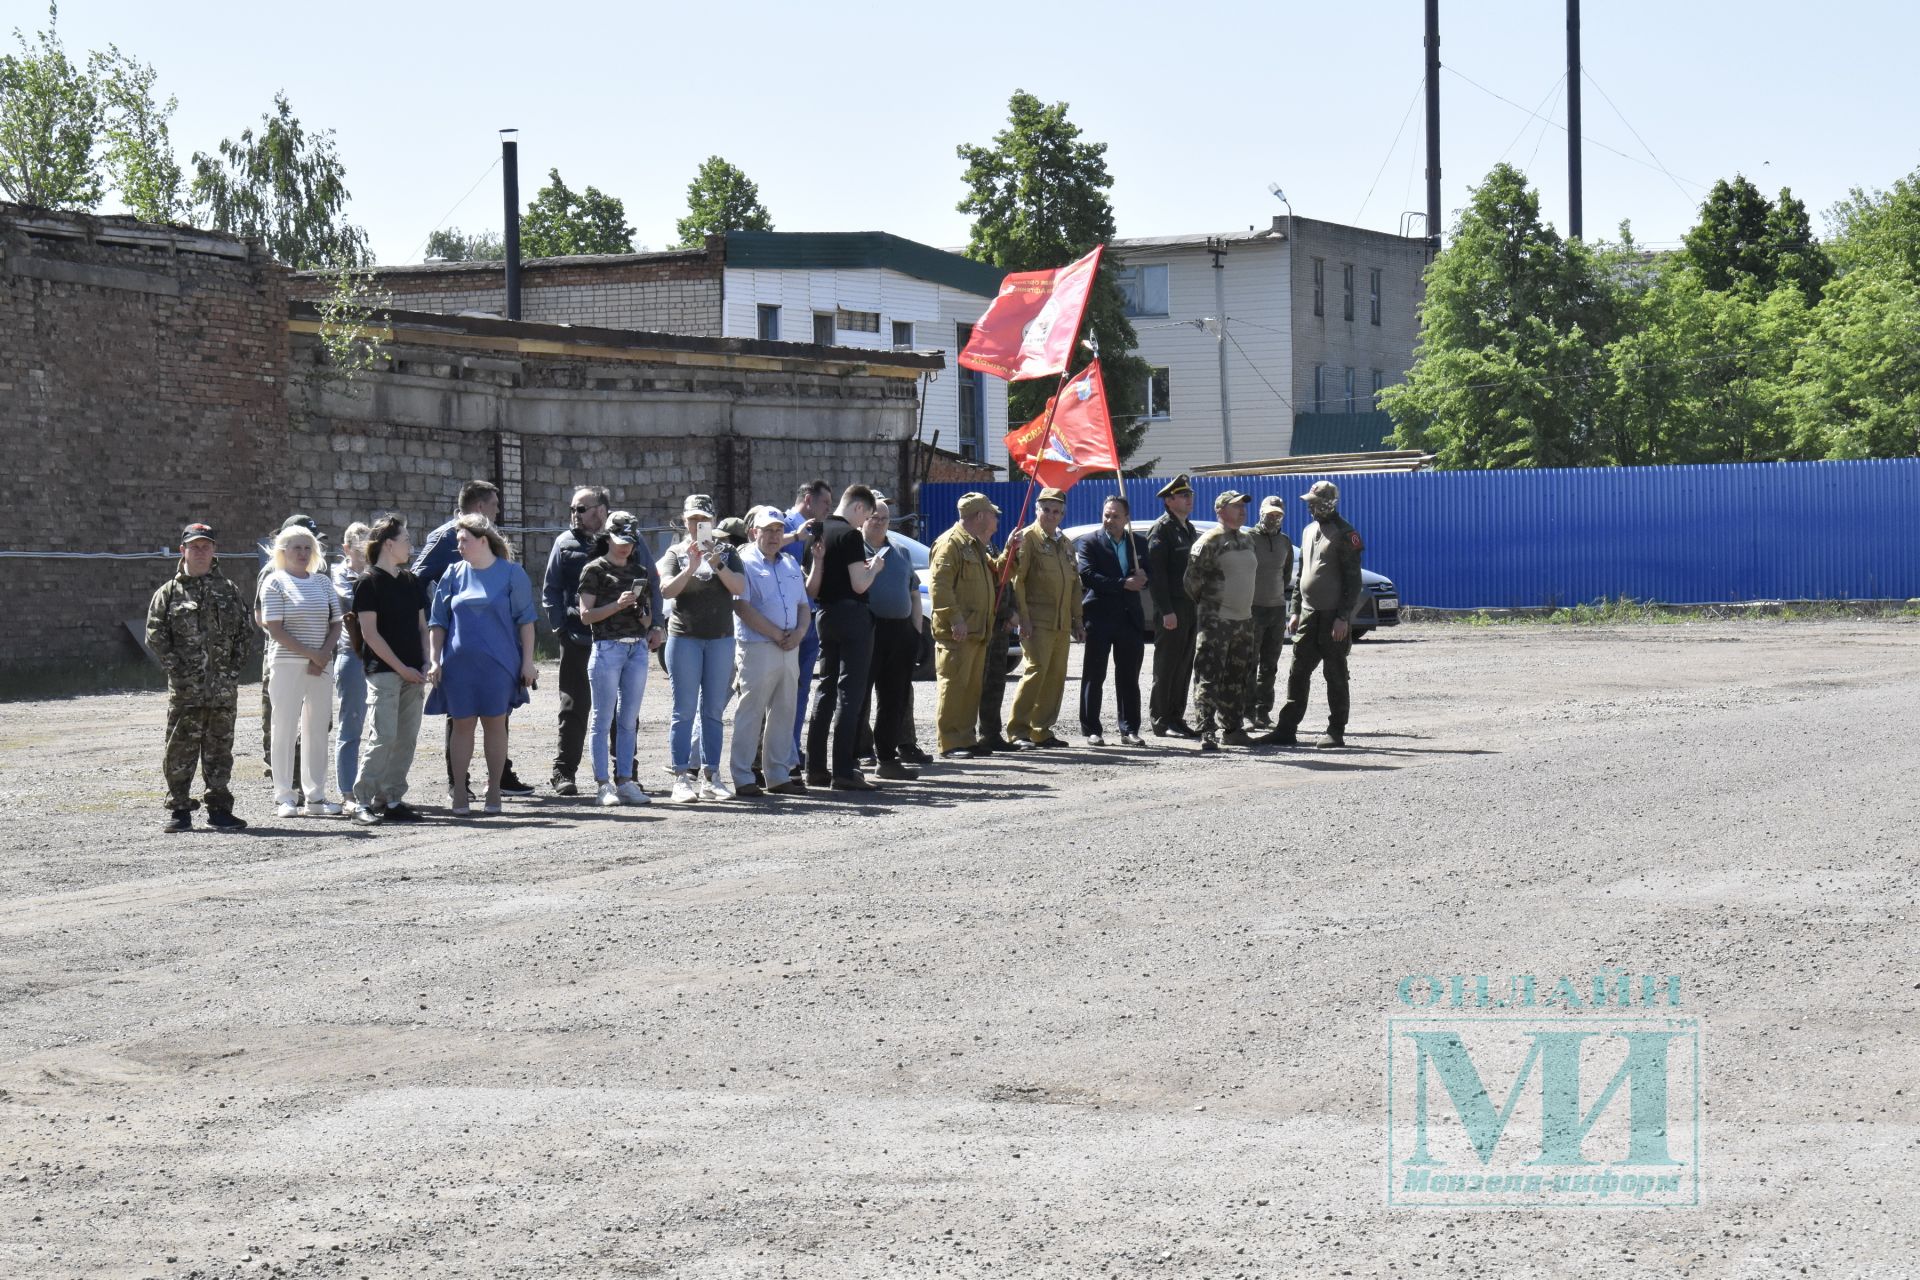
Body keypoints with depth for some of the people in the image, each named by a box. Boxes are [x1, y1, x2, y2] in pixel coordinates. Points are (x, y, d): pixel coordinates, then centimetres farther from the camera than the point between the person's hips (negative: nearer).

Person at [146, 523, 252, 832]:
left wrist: (235, 667, 2)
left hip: (223, 686, 2)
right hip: (185, 686, -2)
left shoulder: (229, 591, 12)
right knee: (181, 749, -2)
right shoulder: (169, 592, 4)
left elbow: (244, 632, 13)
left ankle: (219, 809, 14)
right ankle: (179, 810, 4)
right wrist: (175, 667, -10)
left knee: (219, 749, 7)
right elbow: (156, 634, -1)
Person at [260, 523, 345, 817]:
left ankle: (315, 796, 13)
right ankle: (286, 796, 4)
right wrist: (311, 654, -14)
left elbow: (336, 625, 12)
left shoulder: (323, 582, 13)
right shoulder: (275, 582, -2)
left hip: (321, 665, 5)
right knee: (285, 729, -1)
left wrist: (324, 654, -6)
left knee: (317, 728, 7)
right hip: (287, 664, -5)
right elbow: (275, 628, -10)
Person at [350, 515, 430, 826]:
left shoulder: (411, 582, 15)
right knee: (383, 736, -13)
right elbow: (370, 633, -10)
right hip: (383, 670, -7)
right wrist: (401, 668, -12)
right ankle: (362, 801, -9)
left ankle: (392, 800, 10)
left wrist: (424, 664, 4)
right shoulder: (369, 582, -6)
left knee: (407, 738, 4)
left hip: (412, 671, 7)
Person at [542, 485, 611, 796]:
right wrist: (559, 625, -1)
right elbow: (550, 589, 10)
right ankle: (564, 773, 7)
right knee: (574, 708, 2)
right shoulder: (566, 543, 6)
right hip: (577, 639, 0)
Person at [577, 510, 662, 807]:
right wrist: (618, 605, -17)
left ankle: (625, 781, 10)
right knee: (604, 719, -3)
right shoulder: (595, 570, -1)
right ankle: (602, 784, -2)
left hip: (638, 649, 5)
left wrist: (650, 627, 2)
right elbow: (586, 614, -6)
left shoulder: (640, 571, 16)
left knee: (629, 720, 6)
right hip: (608, 647, -5)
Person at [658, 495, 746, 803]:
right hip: (684, 638, -2)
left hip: (721, 638, 2)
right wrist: (691, 567, -20)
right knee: (684, 710, -4)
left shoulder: (726, 552, 10)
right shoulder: (676, 553, 6)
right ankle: (682, 777, -4)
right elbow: (666, 590, -8)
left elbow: (740, 587, -3)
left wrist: (717, 565, -17)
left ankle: (710, 776, 7)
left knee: (714, 711, 4)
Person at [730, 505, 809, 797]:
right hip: (758, 649, -7)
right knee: (750, 714, -5)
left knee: (783, 713, 9)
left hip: (790, 650, 7)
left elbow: (804, 606, 21)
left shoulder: (790, 565, 19)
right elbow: (742, 607, -14)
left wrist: (800, 631, -1)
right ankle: (742, 778, -3)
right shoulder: (745, 563, -4)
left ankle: (778, 775, 16)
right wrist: (777, 634, -14)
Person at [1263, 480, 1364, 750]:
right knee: (1297, 673, 4)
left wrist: (1343, 617, -18)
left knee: (1335, 675, 0)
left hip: (1334, 617, -7)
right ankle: (1286, 729, 6)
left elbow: (1353, 580, -13)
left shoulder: (1345, 535, -9)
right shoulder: (1310, 531, 15)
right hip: (1309, 614, 7)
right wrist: (1296, 610, 17)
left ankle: (1336, 732, 6)